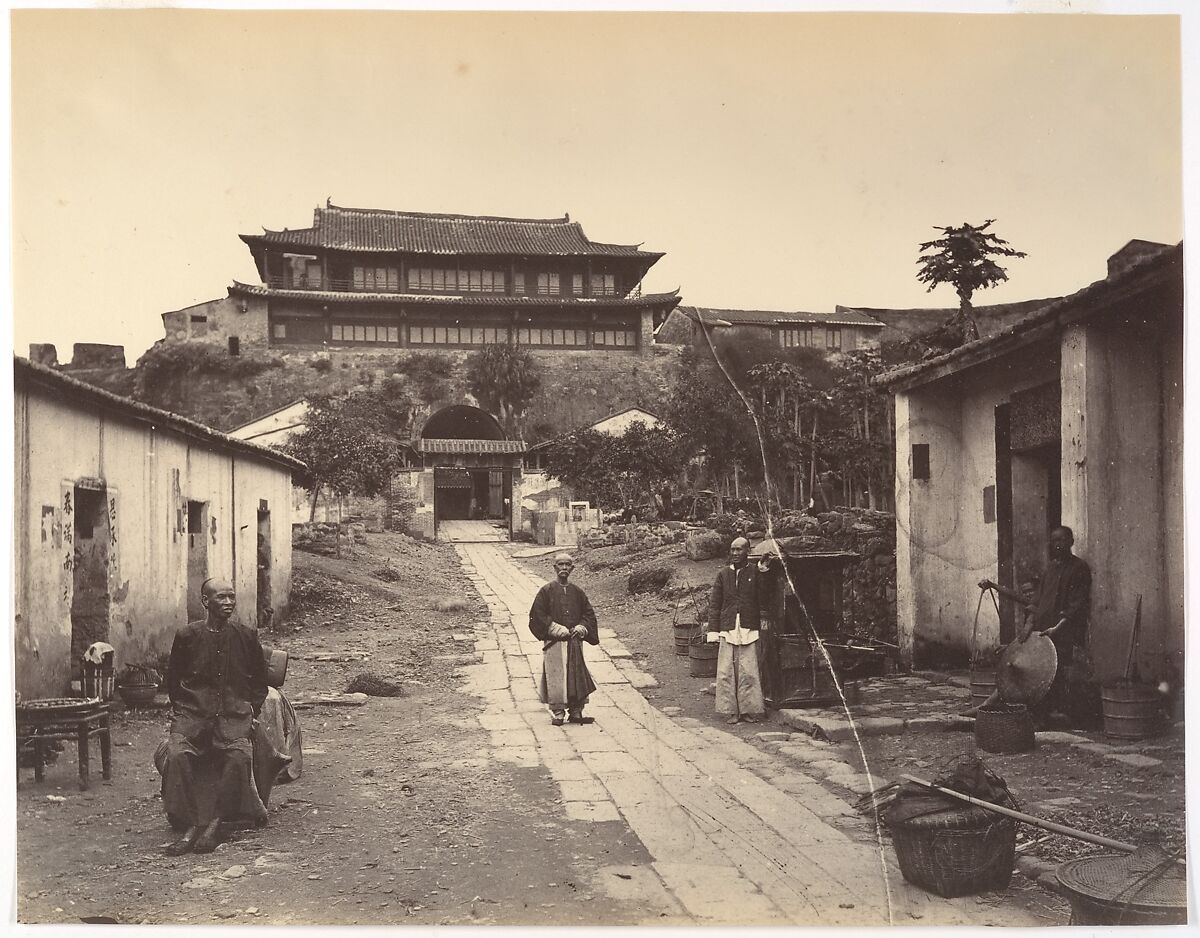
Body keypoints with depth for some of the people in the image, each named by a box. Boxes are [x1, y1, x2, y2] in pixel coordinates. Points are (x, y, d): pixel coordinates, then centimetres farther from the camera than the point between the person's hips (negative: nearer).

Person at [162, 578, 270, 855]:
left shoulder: (246, 636, 8)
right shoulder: (187, 635, 5)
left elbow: (260, 681, 19)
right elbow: (173, 680, 17)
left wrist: (251, 711, 7)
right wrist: (181, 710, 5)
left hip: (234, 713, 0)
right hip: (193, 713, 0)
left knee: (239, 755, -30)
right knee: (177, 754, -29)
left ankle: (214, 823, -20)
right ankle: (191, 825, -23)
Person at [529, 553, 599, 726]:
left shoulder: (577, 592, 10)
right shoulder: (546, 591, -1)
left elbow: (588, 613, 14)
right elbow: (537, 614, -5)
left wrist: (582, 628, -4)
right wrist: (555, 628, -13)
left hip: (574, 640, 4)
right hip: (554, 641, -4)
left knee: (577, 675, 4)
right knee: (556, 676, -5)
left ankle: (576, 712, 12)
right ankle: (557, 713, 3)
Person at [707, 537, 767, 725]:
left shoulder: (755, 572, 5)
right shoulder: (723, 574, 9)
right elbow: (714, 604, 9)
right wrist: (713, 630, 5)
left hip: (749, 630, -2)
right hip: (727, 629, 2)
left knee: (749, 672, -2)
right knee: (726, 672, 0)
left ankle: (750, 710, 8)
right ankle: (731, 711, 8)